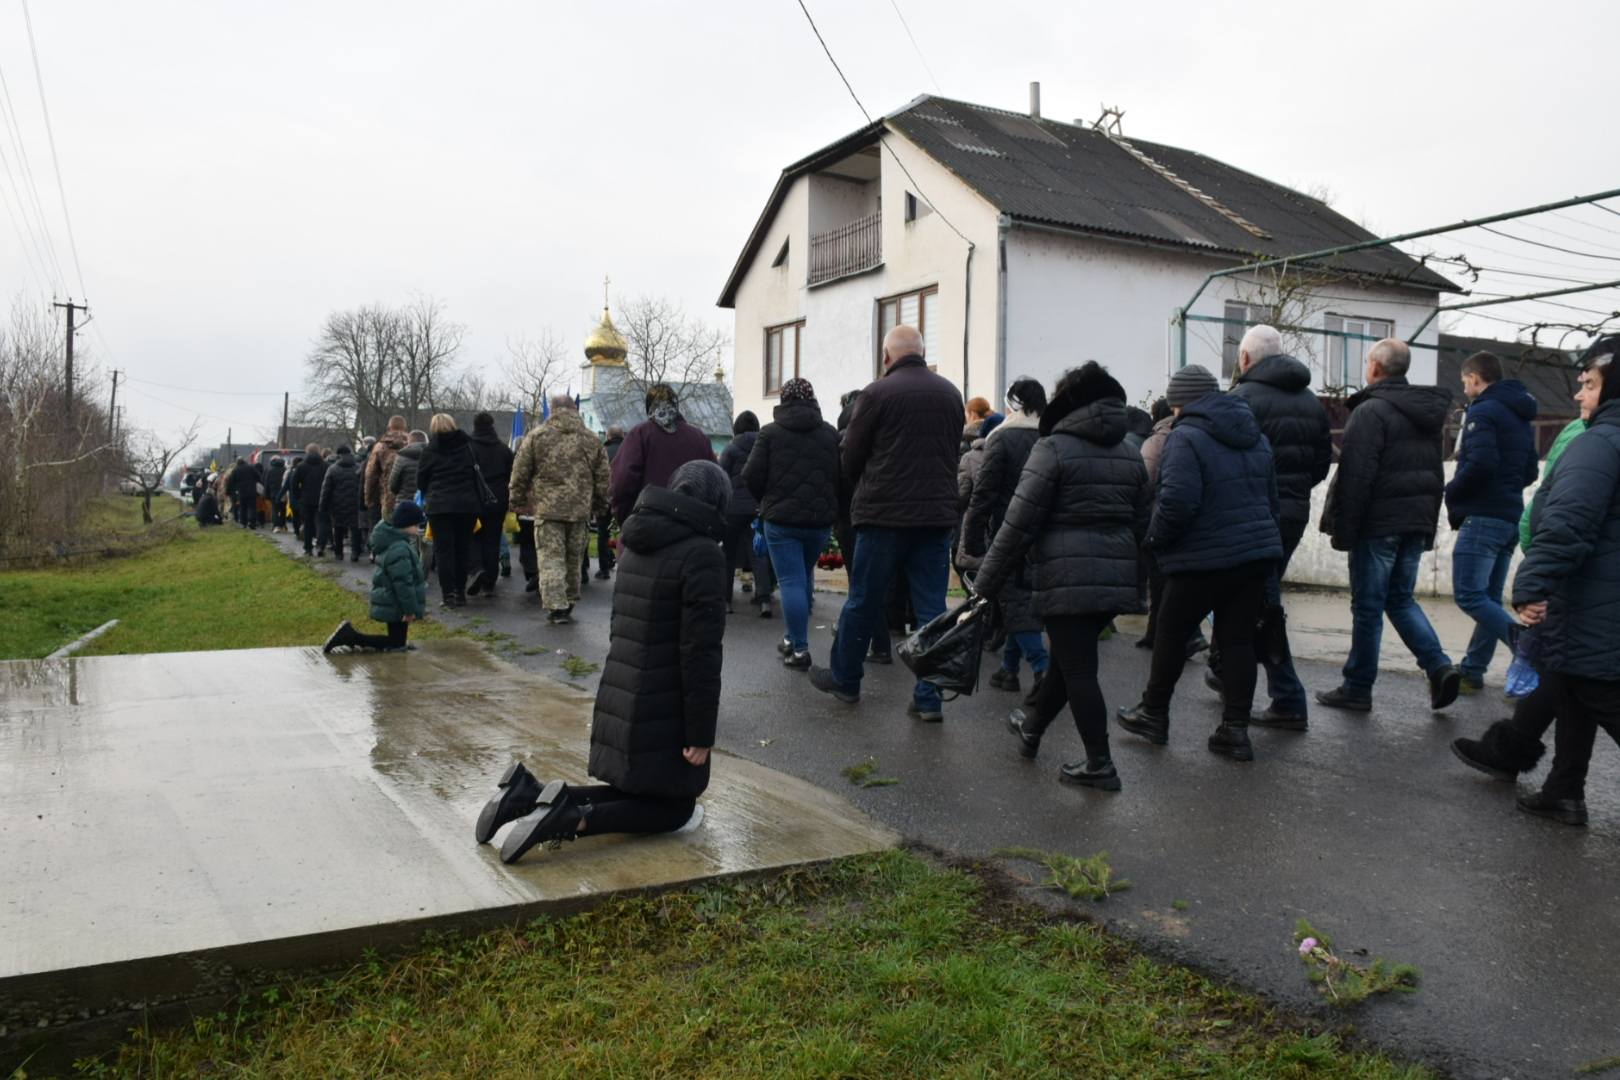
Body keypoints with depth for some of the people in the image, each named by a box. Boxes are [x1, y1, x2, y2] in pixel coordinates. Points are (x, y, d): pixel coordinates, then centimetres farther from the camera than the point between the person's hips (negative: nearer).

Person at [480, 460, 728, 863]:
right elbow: (700, 651, -20)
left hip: (618, 700, 8)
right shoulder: (703, 553, -17)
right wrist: (701, 733, -15)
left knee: (636, 790, 22)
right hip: (663, 711, -8)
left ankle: (531, 793, 4)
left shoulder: (636, 543, 8)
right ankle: (571, 820, -13)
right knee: (675, 807, 9)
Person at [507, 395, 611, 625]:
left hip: (547, 509, -3)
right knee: (573, 559, 14)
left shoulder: (537, 436, 0)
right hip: (580, 509, 3)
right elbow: (604, 477, 10)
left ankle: (556, 607, -10)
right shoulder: (591, 439, 8)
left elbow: (520, 474, 2)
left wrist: (518, 500, 14)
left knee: (550, 560, -2)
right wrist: (601, 505, 21)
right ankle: (569, 602, 24)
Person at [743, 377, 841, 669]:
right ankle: (792, 637, 27)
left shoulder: (770, 433, -4)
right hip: (820, 518, 4)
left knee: (791, 581, -2)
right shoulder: (831, 434, 4)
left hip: (781, 518, -3)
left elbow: (751, 476, -7)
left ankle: (799, 649, -6)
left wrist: (767, 501, 10)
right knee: (805, 577, 19)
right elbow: (843, 476, 2)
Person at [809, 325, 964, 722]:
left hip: (884, 514, -4)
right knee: (931, 607, 6)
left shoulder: (877, 393, -8)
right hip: (937, 514, 4)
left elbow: (851, 458, -1)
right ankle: (929, 697, 7)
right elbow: (953, 450, 14)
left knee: (863, 602, 10)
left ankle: (844, 679, 25)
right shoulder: (950, 393, 7)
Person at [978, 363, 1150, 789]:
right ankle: (1032, 728, 39)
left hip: (1066, 578, -7)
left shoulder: (1053, 448, -8)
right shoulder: (1130, 454, 13)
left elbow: (1019, 523, -12)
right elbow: (1143, 524, 14)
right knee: (1068, 657, 20)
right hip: (1117, 578, 7)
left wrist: (987, 583, -6)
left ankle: (1099, 764, 5)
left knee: (1077, 667, 1)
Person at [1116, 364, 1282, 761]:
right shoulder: (1255, 437, 14)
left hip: (1204, 559, -7)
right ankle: (1236, 729, 9)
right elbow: (1271, 498, 19)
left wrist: (1154, 539, -7)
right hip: (1257, 553, 7)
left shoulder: (1186, 437, -14)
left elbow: (1176, 503, -23)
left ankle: (1154, 714, 24)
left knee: (1171, 633, 10)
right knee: (1238, 639, 9)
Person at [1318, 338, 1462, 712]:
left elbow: (1355, 476, -18)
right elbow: (1435, 474, 17)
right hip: (1417, 522, 8)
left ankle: (1357, 689, 9)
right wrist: (1428, 524, 20)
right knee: (1401, 599, 18)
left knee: (1368, 606, 1)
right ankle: (1439, 666, 2)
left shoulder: (1371, 411, -13)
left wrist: (1342, 528, -14)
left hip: (1378, 523, -8)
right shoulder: (1426, 412, 14)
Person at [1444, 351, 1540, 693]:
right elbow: (1530, 472, 23)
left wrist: (1451, 493, -8)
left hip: (1483, 517, -9)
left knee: (1469, 594, -11)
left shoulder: (1482, 412, -11)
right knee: (1488, 598, 10)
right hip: (1511, 518, 9)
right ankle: (1472, 671, 15)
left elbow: (1480, 463, -22)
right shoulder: (1520, 417, 19)